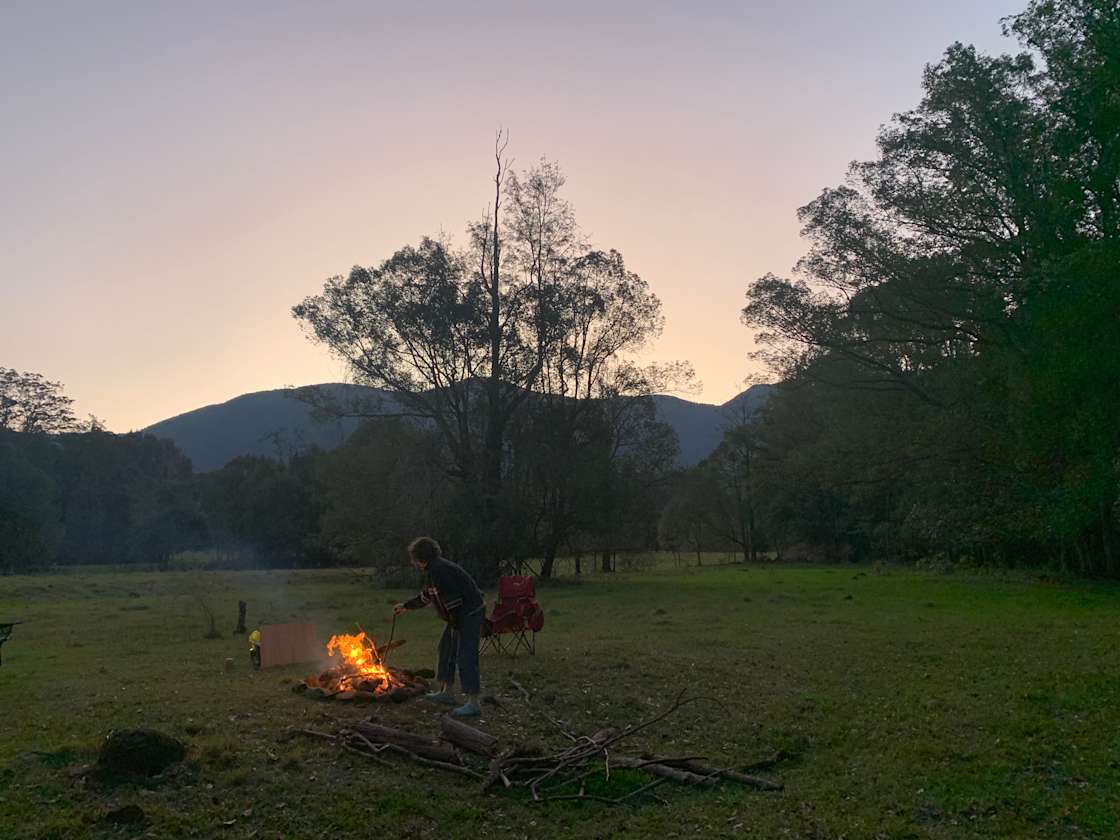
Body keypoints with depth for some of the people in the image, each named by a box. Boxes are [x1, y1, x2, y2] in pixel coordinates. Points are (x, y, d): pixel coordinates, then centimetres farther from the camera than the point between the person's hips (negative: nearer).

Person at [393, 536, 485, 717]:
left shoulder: (439, 570, -20)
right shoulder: (432, 570, 14)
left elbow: (453, 598, -24)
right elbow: (426, 596, 30)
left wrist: (455, 626, -19)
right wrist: (405, 606, 38)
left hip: (470, 614, -11)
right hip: (459, 616, 11)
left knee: (466, 656, -12)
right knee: (446, 649, 19)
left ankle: (473, 703, -11)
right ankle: (447, 692, 29)